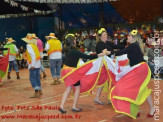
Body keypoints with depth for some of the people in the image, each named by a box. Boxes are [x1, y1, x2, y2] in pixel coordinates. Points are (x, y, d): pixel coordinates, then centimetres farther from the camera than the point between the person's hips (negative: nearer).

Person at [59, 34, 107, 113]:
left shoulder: (68, 50, 1)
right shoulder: (75, 51, -21)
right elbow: (88, 57, -21)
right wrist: (100, 55, -15)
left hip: (65, 69, 7)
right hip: (71, 71, -7)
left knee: (68, 88, 13)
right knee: (77, 87, 8)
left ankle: (62, 106, 8)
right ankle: (74, 107, 13)